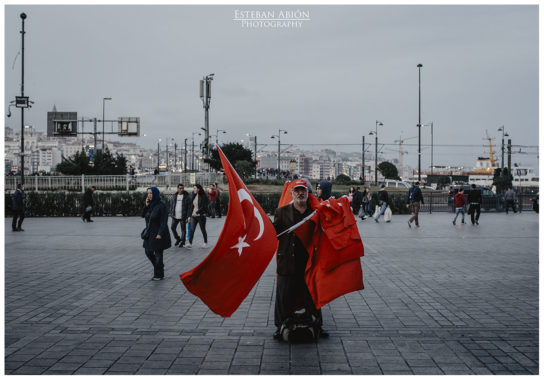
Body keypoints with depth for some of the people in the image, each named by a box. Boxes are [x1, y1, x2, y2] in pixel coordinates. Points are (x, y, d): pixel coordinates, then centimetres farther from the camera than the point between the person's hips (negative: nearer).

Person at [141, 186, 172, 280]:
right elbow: (143, 215, 4)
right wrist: (146, 205, -9)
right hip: (150, 233, 7)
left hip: (158, 234, -7)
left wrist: (160, 234, -23)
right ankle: (159, 266, 35)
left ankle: (159, 275, 12)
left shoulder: (161, 205, -15)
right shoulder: (150, 204, 6)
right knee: (148, 252, 14)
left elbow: (164, 221, -18)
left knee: (158, 254, 0)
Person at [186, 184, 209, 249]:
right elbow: (191, 205, 13)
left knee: (203, 229, 7)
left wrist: (196, 213, -22)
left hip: (201, 216, -5)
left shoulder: (203, 197, -11)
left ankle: (205, 243, 22)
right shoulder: (194, 196, 9)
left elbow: (203, 207, -17)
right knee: (192, 229, -3)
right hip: (193, 216, 5)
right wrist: (190, 214, 5)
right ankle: (190, 243, -4)